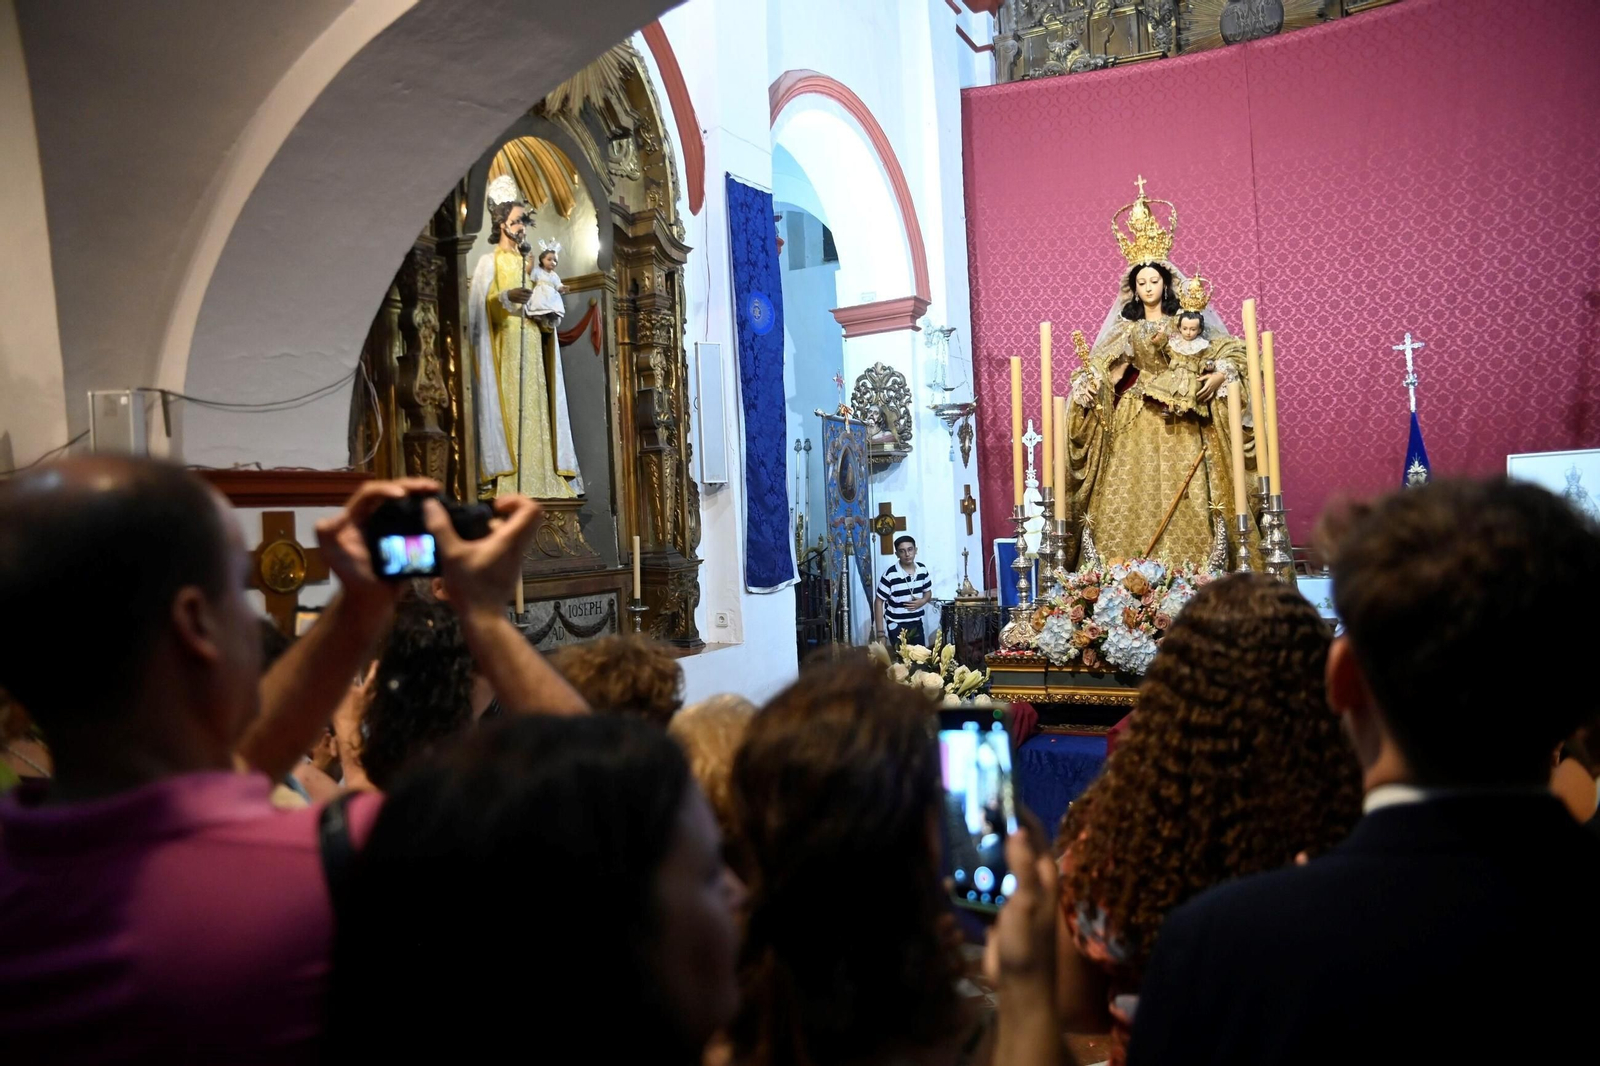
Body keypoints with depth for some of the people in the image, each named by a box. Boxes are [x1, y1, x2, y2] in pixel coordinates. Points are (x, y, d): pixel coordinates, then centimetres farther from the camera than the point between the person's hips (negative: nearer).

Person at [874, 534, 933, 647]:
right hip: (897, 626, -5)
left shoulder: (922, 570, -1)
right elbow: (879, 602, -11)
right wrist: (880, 631, -14)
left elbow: (928, 591, 15)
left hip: (916, 624, 5)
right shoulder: (890, 574, -16)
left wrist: (922, 601, -9)